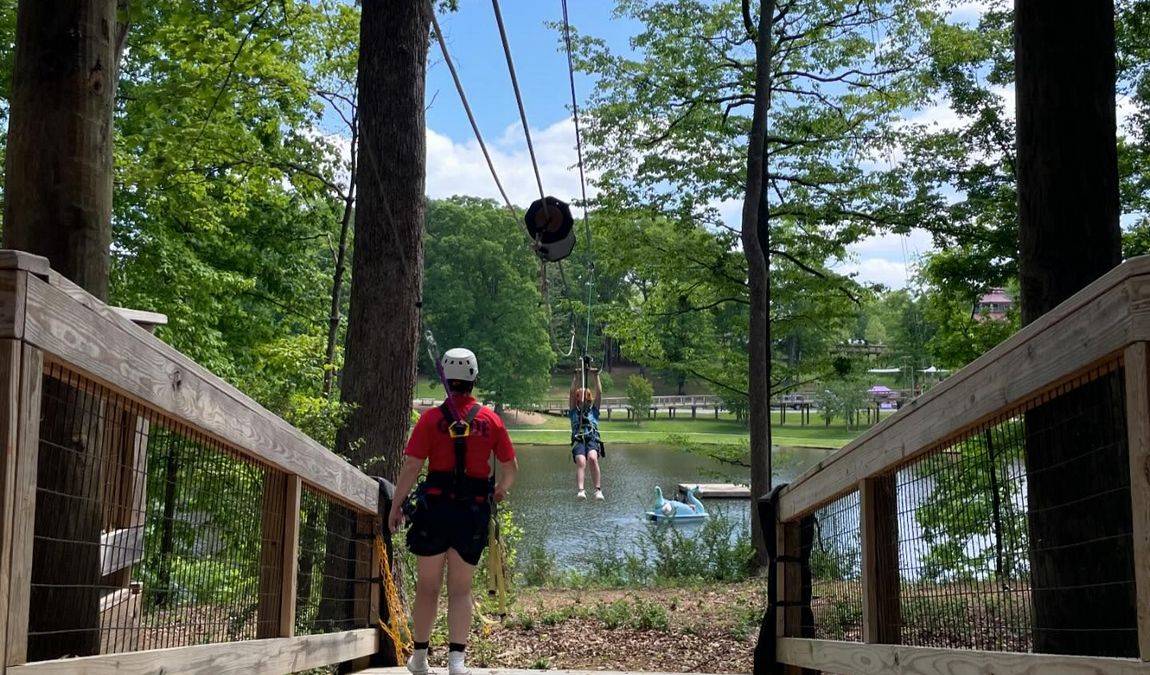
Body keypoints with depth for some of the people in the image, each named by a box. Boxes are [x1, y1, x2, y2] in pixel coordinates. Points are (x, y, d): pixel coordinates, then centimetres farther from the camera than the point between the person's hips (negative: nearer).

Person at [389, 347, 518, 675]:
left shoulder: (432, 418, -5)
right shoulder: (491, 420, 3)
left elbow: (411, 467, -8)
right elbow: (511, 467, 9)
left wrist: (396, 506, 2)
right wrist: (501, 490, 30)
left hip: (435, 507, -1)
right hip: (474, 512, 2)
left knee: (427, 586, 11)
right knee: (461, 589, 9)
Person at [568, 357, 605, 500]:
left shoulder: (593, 410, 25)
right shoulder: (574, 411, 23)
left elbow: (599, 393, 15)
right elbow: (572, 393, 13)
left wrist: (596, 376, 9)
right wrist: (576, 377, 6)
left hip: (593, 439, 0)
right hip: (578, 440, 0)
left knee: (592, 458, -33)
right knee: (581, 461, -31)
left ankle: (598, 489, -37)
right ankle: (581, 490, -48)